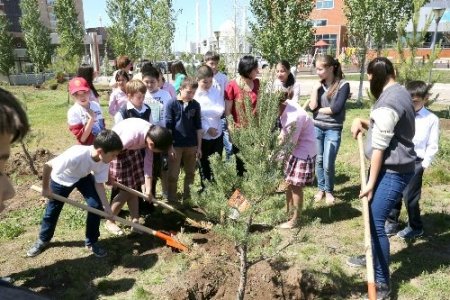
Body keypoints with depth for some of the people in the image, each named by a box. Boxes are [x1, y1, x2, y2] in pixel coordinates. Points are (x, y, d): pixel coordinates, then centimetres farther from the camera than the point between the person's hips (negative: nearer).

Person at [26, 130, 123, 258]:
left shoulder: (104, 161, -28)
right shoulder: (76, 155, -45)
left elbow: (99, 183, -16)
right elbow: (48, 166, -33)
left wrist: (106, 206, -22)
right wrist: (46, 188, -19)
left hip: (83, 177, 4)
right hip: (61, 179, -3)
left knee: (96, 205, -9)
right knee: (52, 210, 11)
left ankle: (91, 242, 11)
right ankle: (43, 240, 39)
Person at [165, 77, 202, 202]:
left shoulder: (195, 105, 1)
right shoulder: (172, 104, -8)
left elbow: (198, 127, 6)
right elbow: (168, 127, -7)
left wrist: (199, 146, 6)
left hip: (191, 145, 4)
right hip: (176, 145, -3)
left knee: (190, 174, 14)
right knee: (173, 175, 4)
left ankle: (187, 198, 29)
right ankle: (172, 201, 16)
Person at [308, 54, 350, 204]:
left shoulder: (343, 85, -8)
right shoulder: (319, 85, 5)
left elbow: (336, 108, -16)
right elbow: (312, 106, -5)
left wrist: (319, 110, -5)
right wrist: (315, 88, -11)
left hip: (333, 130, -4)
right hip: (317, 128, 4)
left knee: (328, 164, -3)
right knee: (318, 160, 12)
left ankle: (329, 190, 21)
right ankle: (321, 188, 29)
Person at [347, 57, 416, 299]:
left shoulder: (387, 103, -21)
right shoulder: (400, 92, 11)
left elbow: (379, 147, -21)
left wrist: (371, 182, -17)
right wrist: (362, 122, 0)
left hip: (392, 171, -10)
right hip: (396, 167, 10)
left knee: (375, 223, -8)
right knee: (372, 216, 21)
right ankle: (373, 257, 41)